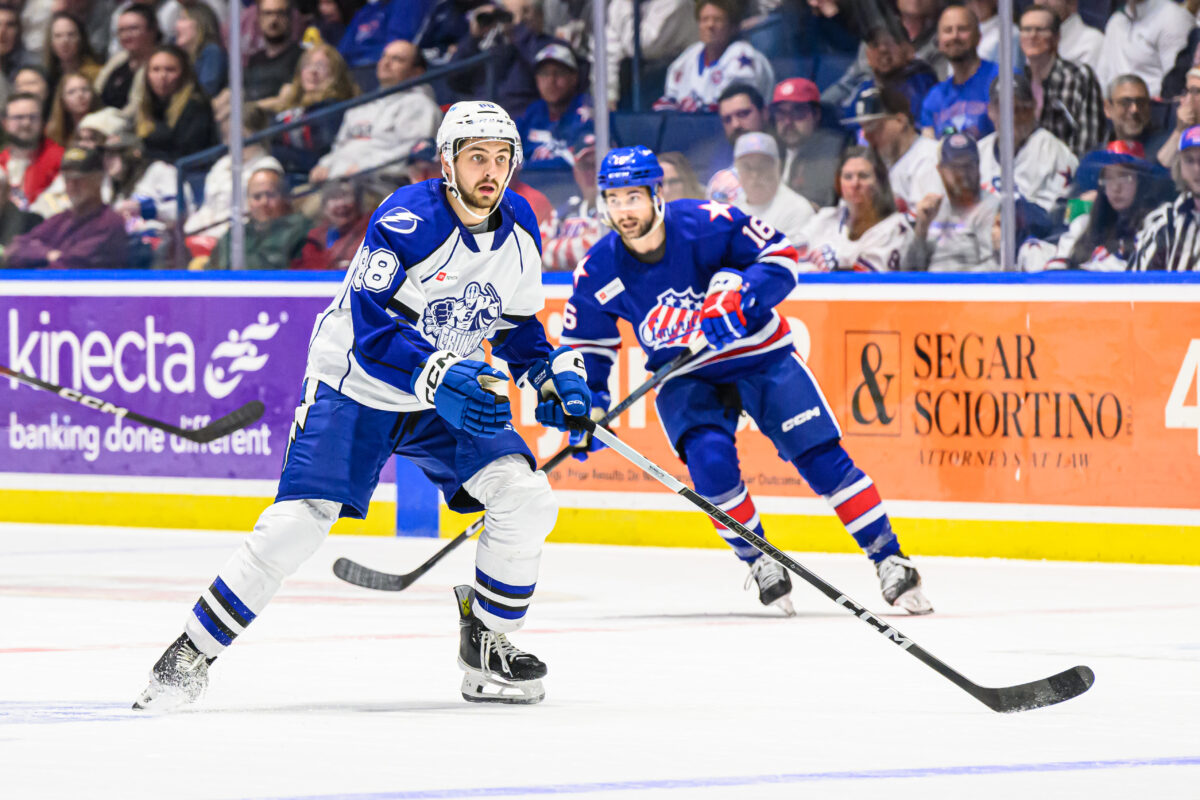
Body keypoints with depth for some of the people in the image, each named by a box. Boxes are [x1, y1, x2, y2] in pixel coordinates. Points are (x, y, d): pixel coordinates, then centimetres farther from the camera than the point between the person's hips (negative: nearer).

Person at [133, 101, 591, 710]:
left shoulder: (519, 229, -3)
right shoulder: (407, 220, -25)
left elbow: (517, 326, 13)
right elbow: (373, 334, -33)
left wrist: (553, 372, -4)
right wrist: (441, 379, -44)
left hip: (451, 396, 6)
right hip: (354, 386, -6)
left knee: (524, 495, -13)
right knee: (298, 521, -17)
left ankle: (487, 646, 5)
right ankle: (193, 654, -3)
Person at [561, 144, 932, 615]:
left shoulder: (707, 224, -23)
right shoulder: (598, 273, -12)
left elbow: (780, 255, -17)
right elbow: (584, 345, -1)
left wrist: (741, 297, -33)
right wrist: (586, 404, -15)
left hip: (759, 354, -2)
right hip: (686, 379, 2)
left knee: (821, 456, -9)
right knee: (710, 461, -24)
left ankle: (889, 561, -1)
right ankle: (760, 562, -2)